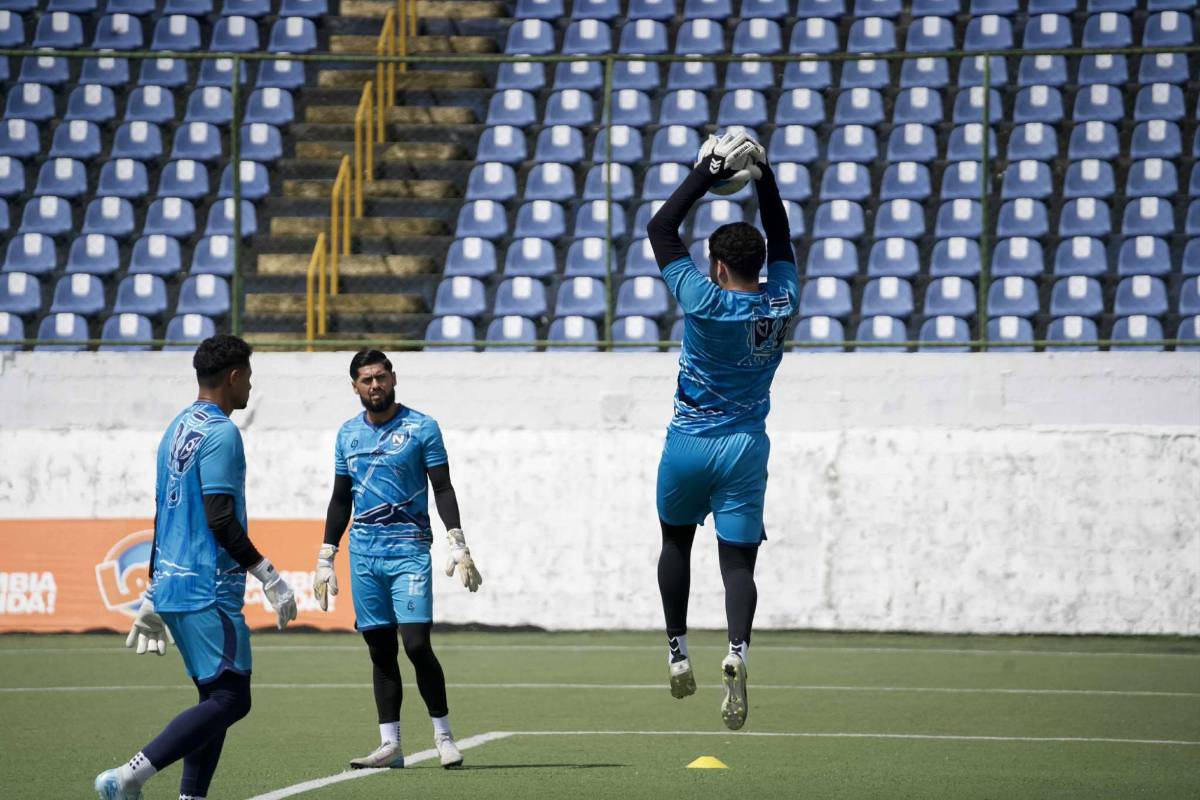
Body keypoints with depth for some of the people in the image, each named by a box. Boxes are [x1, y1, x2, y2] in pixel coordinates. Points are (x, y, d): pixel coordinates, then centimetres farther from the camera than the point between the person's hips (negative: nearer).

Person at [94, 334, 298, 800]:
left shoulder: (178, 429, 17)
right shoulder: (219, 433, -12)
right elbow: (221, 520, -19)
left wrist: (153, 596, 25)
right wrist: (269, 577, -14)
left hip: (172, 587, 10)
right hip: (208, 591, -10)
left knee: (216, 697, 12)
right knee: (230, 699, -11)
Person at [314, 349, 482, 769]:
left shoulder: (422, 428, 0)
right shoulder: (348, 434, 12)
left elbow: (443, 490, -1)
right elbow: (340, 500, 18)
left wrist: (458, 547, -10)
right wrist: (325, 561, 15)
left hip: (409, 549, -4)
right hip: (364, 550, 4)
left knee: (416, 643, -13)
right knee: (380, 650, 4)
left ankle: (443, 735, -1)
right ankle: (390, 745, 7)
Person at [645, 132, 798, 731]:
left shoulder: (704, 302, -18)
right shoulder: (782, 303, -7)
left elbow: (660, 230, -10)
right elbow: (780, 239, 11)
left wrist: (708, 173, -7)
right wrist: (763, 176, 11)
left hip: (689, 444, -2)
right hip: (747, 447, 2)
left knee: (676, 542, 21)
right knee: (738, 562, 0)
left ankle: (678, 652, 19)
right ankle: (737, 651, -25)